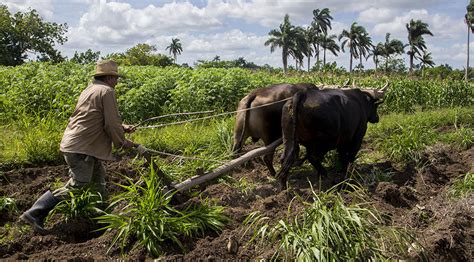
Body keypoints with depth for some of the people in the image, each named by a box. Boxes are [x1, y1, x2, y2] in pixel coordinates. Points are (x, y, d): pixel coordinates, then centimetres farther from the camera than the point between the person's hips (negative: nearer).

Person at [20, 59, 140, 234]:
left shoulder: (90, 90, 20)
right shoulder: (107, 91, -10)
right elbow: (111, 123, -12)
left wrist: (123, 128, 21)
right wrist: (122, 142, 3)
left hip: (74, 143, 11)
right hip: (81, 147, -11)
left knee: (98, 180, 18)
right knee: (76, 186, -9)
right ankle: (34, 214, -8)